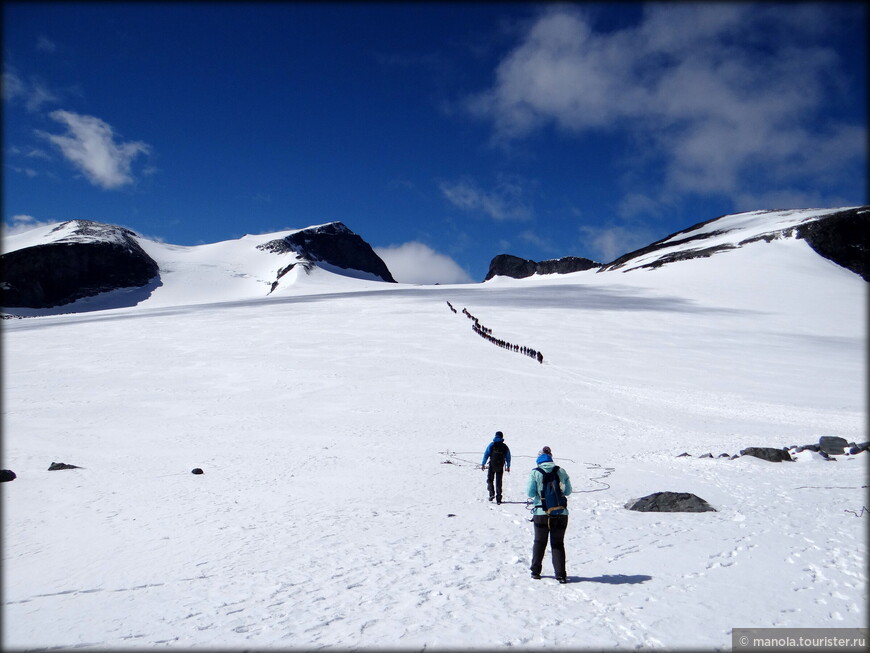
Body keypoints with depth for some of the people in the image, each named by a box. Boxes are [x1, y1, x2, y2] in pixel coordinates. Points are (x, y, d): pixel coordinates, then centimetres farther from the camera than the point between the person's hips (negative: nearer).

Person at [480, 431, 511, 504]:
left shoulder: (491, 445, -4)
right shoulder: (505, 447, 3)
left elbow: (486, 455, -6)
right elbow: (508, 457, 8)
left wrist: (483, 464, 0)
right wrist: (508, 466, 19)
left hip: (492, 466, -2)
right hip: (500, 467, 2)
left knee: (490, 480, 15)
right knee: (498, 482, 8)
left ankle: (492, 494, -3)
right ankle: (498, 499, 6)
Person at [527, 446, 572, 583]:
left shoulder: (536, 473, -6)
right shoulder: (562, 471, 1)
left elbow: (530, 493, -6)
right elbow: (568, 491, 7)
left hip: (542, 513, -1)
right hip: (561, 513, 1)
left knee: (539, 542, 15)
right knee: (558, 544, 10)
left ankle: (535, 571, 22)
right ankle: (561, 574, 3)